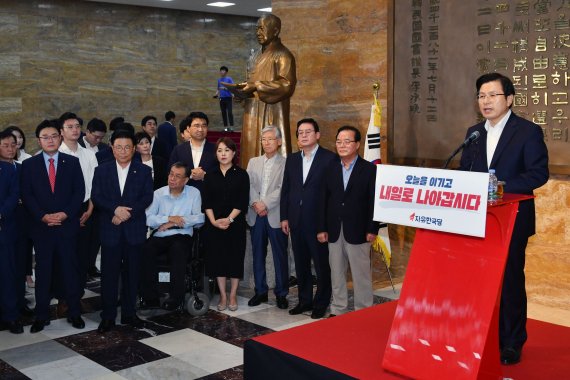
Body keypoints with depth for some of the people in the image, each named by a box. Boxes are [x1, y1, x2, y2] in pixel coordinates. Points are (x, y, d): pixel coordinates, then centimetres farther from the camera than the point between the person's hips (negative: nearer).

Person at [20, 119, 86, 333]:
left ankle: (74, 313, 14)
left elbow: (79, 192, 0)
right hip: (41, 226, 0)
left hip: (68, 225, 0)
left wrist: (65, 214, -12)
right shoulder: (29, 165, 5)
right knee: (43, 271, 6)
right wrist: (43, 216, -12)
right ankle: (41, 316, 14)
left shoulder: (72, 162, 5)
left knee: (70, 269, 4)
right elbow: (26, 196, 0)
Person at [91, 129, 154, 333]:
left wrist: (128, 212, -15)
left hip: (135, 230, 0)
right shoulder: (102, 170, 6)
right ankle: (108, 316, 10)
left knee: (132, 273, 8)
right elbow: (96, 196, -2)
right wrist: (116, 209, -17)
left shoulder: (144, 171, 4)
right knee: (109, 274, 2)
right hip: (110, 230, 0)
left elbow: (147, 198, -4)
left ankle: (129, 313, 19)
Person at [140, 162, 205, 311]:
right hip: (159, 236, 2)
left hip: (182, 236, -2)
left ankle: (176, 297, -26)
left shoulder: (194, 193, 7)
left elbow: (199, 218, -6)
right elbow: (148, 218, -2)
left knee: (178, 249, -36)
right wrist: (169, 218, -13)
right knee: (146, 250, -30)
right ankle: (150, 297, -20)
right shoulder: (158, 194, 10)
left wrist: (174, 223, -9)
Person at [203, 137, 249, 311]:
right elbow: (206, 201, 3)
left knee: (235, 257, 2)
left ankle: (233, 295, 13)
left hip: (235, 224, -2)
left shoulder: (241, 174, 1)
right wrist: (213, 221, -11)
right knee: (218, 258, 4)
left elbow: (242, 201, -6)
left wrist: (229, 219, -15)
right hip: (214, 224, 2)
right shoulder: (210, 175, 8)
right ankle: (223, 295, 14)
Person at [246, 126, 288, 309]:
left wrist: (265, 203, -16)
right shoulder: (253, 162, 14)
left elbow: (283, 189, -11)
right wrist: (255, 203, -11)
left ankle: (281, 293, 12)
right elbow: (249, 185, 4)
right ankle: (260, 291, 21)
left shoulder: (286, 163, -2)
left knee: (280, 256, 2)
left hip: (275, 215, -4)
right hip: (256, 215, 4)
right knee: (258, 254, 10)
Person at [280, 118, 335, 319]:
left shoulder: (329, 158, -6)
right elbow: (285, 189, 12)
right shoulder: (292, 159, 11)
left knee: (322, 264, 4)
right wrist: (284, 217, 7)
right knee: (301, 263, 13)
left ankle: (321, 303, 17)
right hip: (296, 221, 5)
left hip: (318, 220, -5)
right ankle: (304, 300, 25)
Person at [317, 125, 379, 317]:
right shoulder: (330, 168, 8)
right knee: (336, 274, 11)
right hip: (334, 231, 4)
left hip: (357, 232, -4)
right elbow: (323, 200, 6)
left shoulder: (369, 169, -2)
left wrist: (372, 230, -10)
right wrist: (321, 228, 2)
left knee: (361, 274, 3)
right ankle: (338, 310, 22)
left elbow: (374, 202, -5)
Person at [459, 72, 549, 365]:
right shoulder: (473, 133, 11)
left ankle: (511, 344, 16)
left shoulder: (528, 131, -6)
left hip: (512, 220, -5)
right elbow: (464, 172, 14)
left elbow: (539, 173, -12)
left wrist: (501, 187, -23)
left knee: (510, 281, 3)